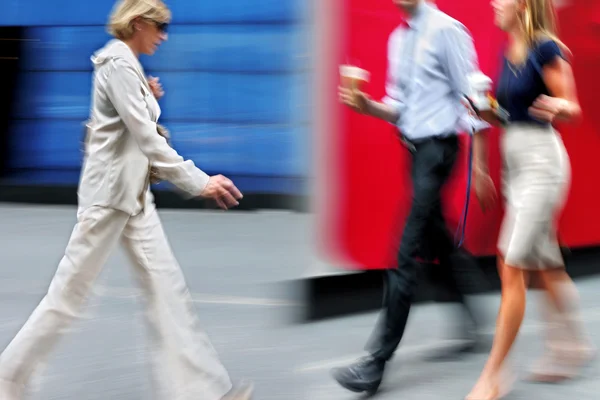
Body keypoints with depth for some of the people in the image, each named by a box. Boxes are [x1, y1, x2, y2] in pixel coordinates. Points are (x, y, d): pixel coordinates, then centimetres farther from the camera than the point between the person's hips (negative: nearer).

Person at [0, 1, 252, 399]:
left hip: (134, 193, 9)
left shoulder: (127, 65, 14)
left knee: (167, 286, 3)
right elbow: (147, 137, -23)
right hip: (109, 192, -9)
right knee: (70, 291, -1)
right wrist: (199, 182, -26)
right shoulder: (118, 65, -15)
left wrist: (148, 101, 4)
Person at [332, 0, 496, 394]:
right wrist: (368, 106, -4)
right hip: (413, 149, 8)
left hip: (438, 148, -8)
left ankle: (378, 362, -9)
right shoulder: (399, 39, 12)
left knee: (406, 253, -10)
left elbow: (470, 98, -11)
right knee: (441, 245, 17)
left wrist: (478, 167, -12)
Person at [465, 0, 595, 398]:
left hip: (542, 161, -9)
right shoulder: (509, 54, 12)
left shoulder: (546, 49, -13)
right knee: (546, 265, 17)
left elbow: (573, 109, -11)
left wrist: (558, 107, -33)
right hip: (515, 164, 9)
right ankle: (572, 344, 32)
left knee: (512, 268, -9)